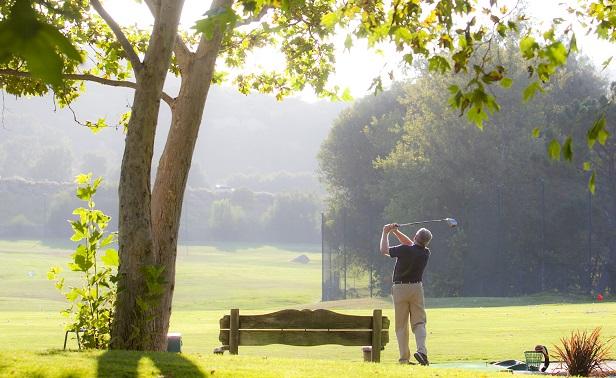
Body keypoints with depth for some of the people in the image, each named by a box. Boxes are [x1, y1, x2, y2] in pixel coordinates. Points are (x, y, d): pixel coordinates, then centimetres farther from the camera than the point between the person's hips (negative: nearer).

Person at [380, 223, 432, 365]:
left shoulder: (405, 250, -16)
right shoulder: (426, 253, 0)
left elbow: (384, 250, -1)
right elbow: (411, 245, 19)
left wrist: (385, 233, 12)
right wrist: (395, 231, 18)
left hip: (400, 289, -2)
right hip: (417, 288, 2)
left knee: (401, 326, 5)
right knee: (419, 322, 4)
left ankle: (404, 358, 1)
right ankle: (422, 350, -19)